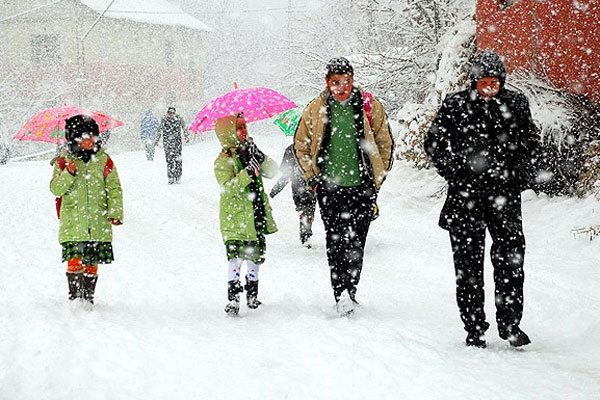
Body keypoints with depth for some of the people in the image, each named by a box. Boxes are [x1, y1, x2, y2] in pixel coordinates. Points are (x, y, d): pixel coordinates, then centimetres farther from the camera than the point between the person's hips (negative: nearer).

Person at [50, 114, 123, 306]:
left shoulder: (103, 160, 6)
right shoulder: (64, 161, 2)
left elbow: (114, 187, 8)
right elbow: (56, 189, -2)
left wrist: (115, 212, -1)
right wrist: (68, 174, -20)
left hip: (98, 223, 2)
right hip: (73, 223, -2)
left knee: (91, 264, 6)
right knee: (75, 261, -12)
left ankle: (88, 298, 19)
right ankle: (75, 297, 0)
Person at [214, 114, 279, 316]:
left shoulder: (248, 153, 10)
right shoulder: (223, 161, -9)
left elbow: (272, 172, 3)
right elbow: (228, 187, -21)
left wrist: (260, 157, -14)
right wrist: (249, 172, -30)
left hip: (256, 218, 7)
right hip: (235, 219, -6)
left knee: (255, 255, 13)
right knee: (237, 257, -12)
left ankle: (252, 295, 28)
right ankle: (233, 299, -8)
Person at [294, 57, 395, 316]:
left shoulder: (370, 106, 3)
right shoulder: (315, 110, 5)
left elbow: (385, 144, 12)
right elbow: (300, 146, 14)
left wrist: (377, 179, 8)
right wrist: (312, 179, 6)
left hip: (362, 187, -1)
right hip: (329, 188, 1)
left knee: (355, 243, -6)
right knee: (335, 243, -3)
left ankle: (349, 292, -2)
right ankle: (341, 295, -2)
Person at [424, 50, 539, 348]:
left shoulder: (516, 104, 5)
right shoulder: (455, 105, 1)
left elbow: (530, 142, 16)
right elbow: (434, 142, 7)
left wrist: (519, 175, 4)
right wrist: (455, 175, -3)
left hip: (505, 192, 1)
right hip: (466, 194, -1)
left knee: (511, 257, -5)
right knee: (468, 261, 3)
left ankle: (509, 323, 6)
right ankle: (474, 328, 11)